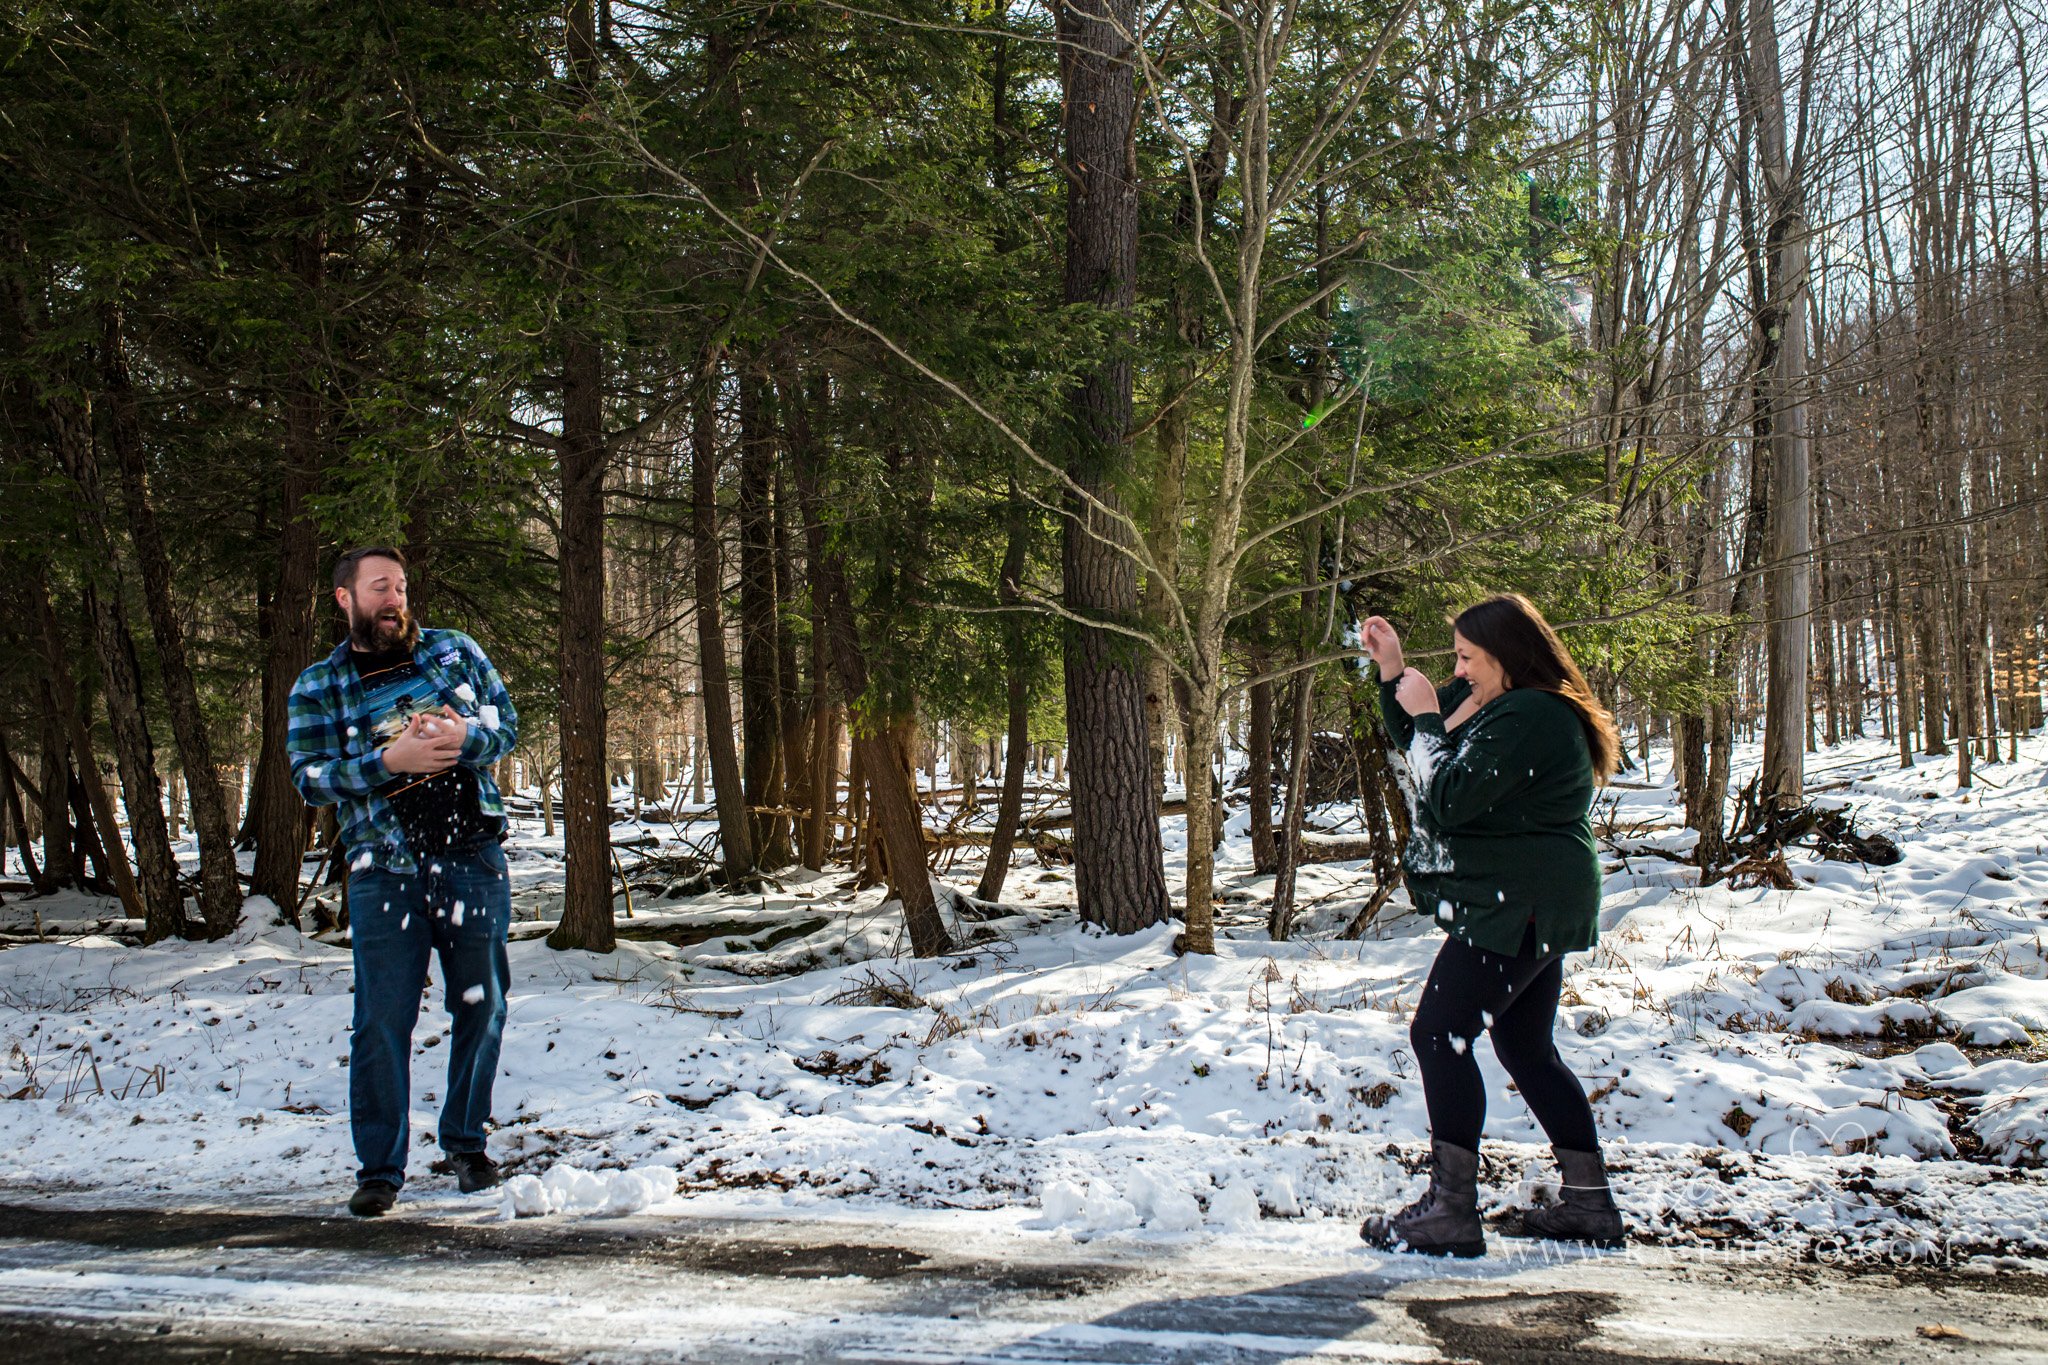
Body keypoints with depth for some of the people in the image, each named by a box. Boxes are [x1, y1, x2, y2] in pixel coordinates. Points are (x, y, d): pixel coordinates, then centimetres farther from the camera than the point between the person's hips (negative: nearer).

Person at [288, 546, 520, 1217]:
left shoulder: (456, 651, 11)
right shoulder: (317, 686, 7)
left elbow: (506, 723, 7)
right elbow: (311, 774, -2)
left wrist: (461, 737, -14)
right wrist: (390, 761, -16)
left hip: (473, 858, 2)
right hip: (385, 867, -1)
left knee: (482, 1005, 7)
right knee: (383, 1018, -4)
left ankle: (466, 1142, 25)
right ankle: (379, 1168, 7)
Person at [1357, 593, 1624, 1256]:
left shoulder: (1527, 718, -20)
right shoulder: (1514, 707, 13)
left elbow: (1448, 799, -23)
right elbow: (1429, 751, 22)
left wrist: (1425, 716, -12)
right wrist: (1393, 669, 13)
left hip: (1515, 909, -11)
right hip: (1534, 910, 11)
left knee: (1438, 1033, -10)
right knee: (1525, 1047, 16)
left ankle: (1450, 1210, -9)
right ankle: (1590, 1202, 21)